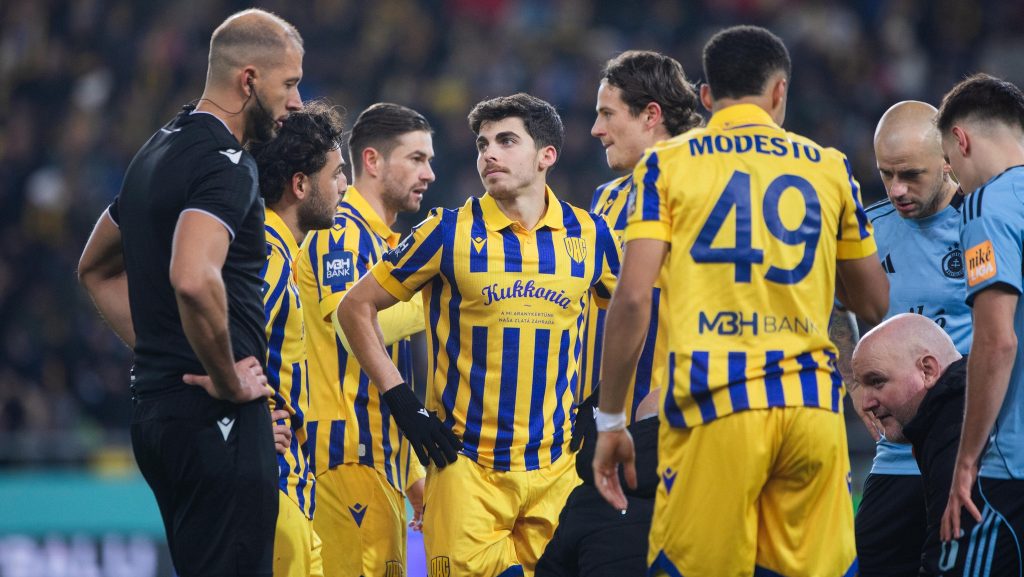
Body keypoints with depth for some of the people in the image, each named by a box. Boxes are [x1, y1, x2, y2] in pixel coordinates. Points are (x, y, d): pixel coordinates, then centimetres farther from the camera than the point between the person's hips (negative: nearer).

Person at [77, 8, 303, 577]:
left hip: (156, 409, 10)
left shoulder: (158, 151, 17)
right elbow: (193, 279, -32)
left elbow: (97, 268, 30)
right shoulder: (224, 164, -14)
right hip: (218, 422, -10)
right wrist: (226, 379, -18)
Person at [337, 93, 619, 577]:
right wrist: (402, 403, -4)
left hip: (557, 465, 3)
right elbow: (356, 308, 4)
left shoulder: (587, 235, 6)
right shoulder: (450, 233, -2)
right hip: (466, 465, -2)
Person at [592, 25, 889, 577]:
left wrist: (609, 421, 2)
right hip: (814, 403, 3)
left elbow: (632, 298, -4)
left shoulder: (667, 164, 6)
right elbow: (874, 304, 21)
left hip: (714, 405, -2)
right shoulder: (830, 167, 13)